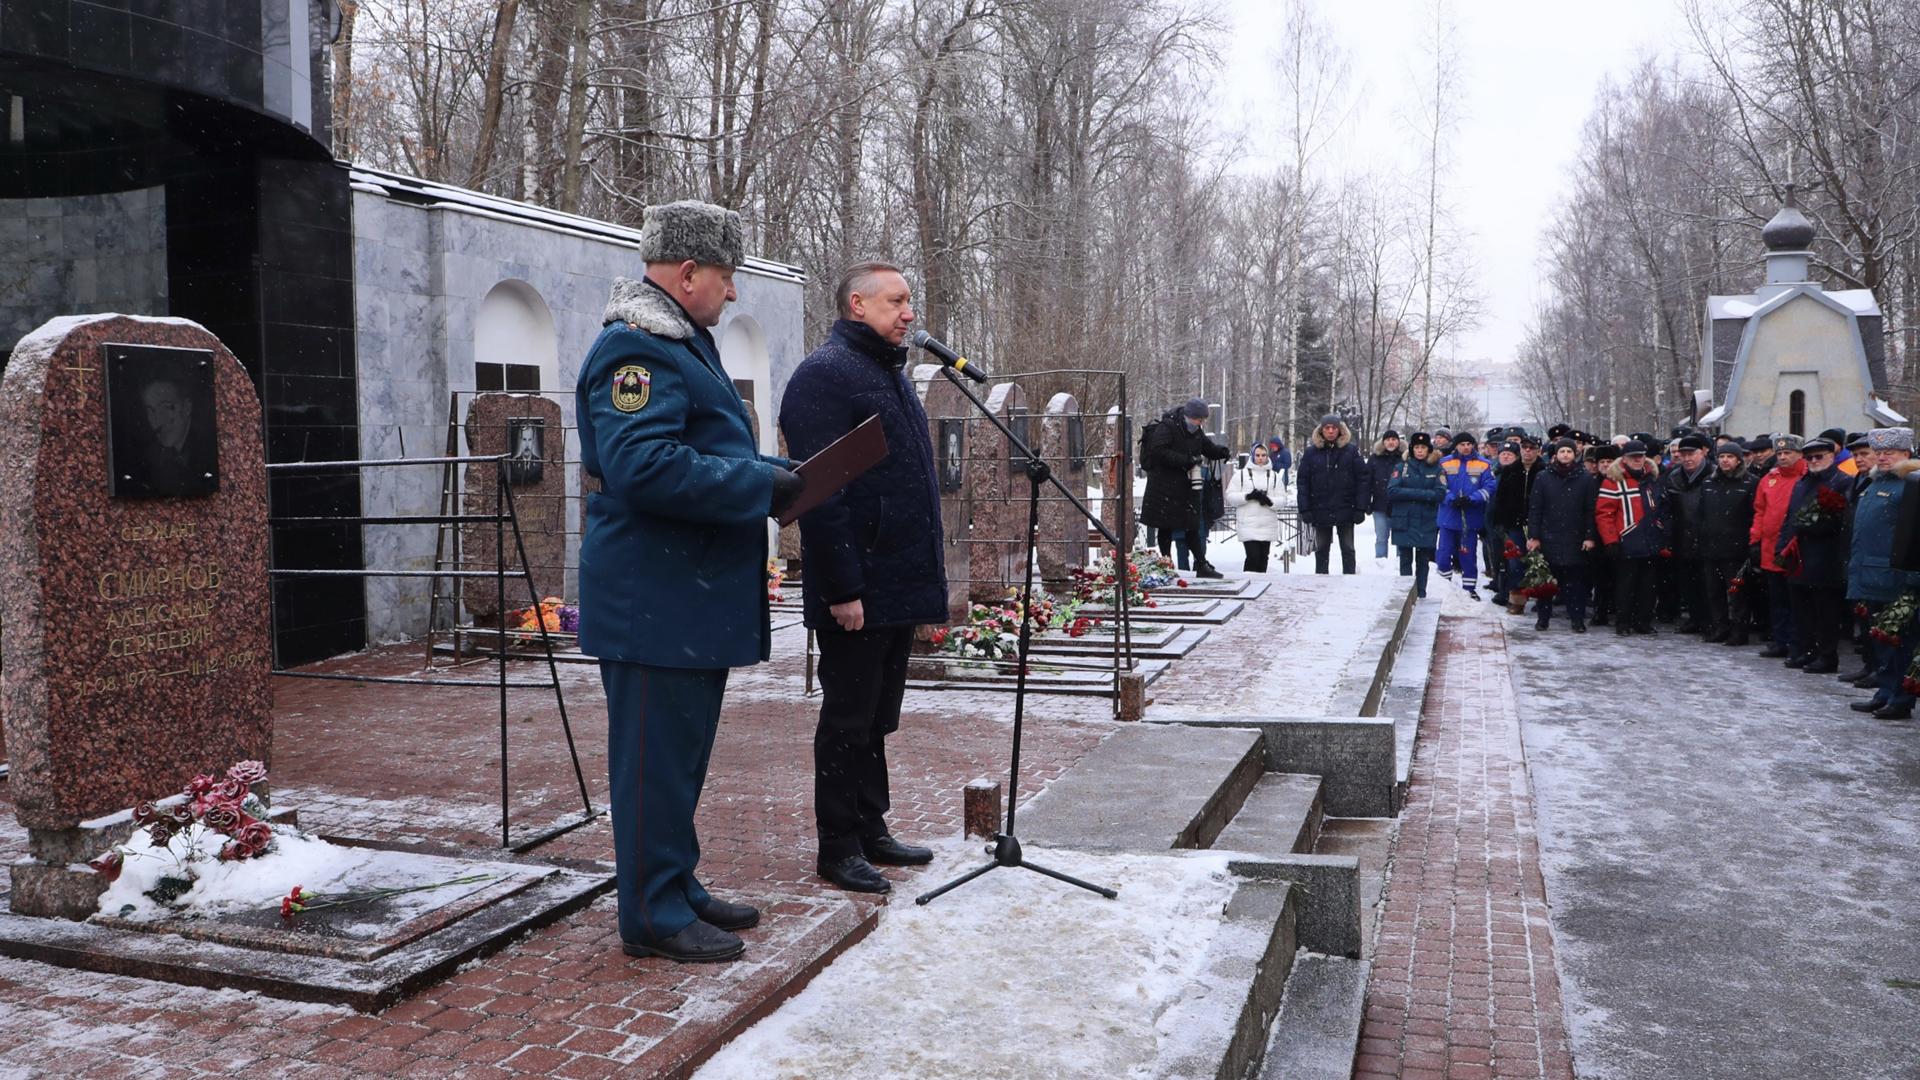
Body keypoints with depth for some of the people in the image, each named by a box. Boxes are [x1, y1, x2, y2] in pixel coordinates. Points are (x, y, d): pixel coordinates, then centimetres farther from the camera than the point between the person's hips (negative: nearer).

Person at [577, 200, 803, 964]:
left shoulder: (680, 343, 19)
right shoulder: (636, 350, -17)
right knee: (656, 757, -2)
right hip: (655, 603, -11)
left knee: (682, 751, 18)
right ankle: (654, 915, 9)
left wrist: (772, 472, 11)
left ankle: (677, 888, 30)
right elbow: (640, 466, -29)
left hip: (694, 598, 11)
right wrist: (760, 485, -22)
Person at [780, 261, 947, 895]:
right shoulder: (825, 374, -13)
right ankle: (838, 848, 11)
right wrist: (841, 588, -24)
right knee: (849, 719, 1)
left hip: (900, 589, 9)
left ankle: (871, 831, 27)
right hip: (858, 593, -9)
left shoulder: (890, 374, 18)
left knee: (877, 718, 16)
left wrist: (928, 572, 20)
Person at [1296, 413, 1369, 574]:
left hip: (1345, 511, -1)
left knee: (1348, 550, 7)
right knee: (1321, 551, 11)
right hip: (1320, 511, 2)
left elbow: (1363, 481, -5)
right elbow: (1303, 483, 0)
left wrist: (1361, 508, -11)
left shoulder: (1351, 451, -2)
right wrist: (1304, 510, -8)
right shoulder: (1311, 452, 2)